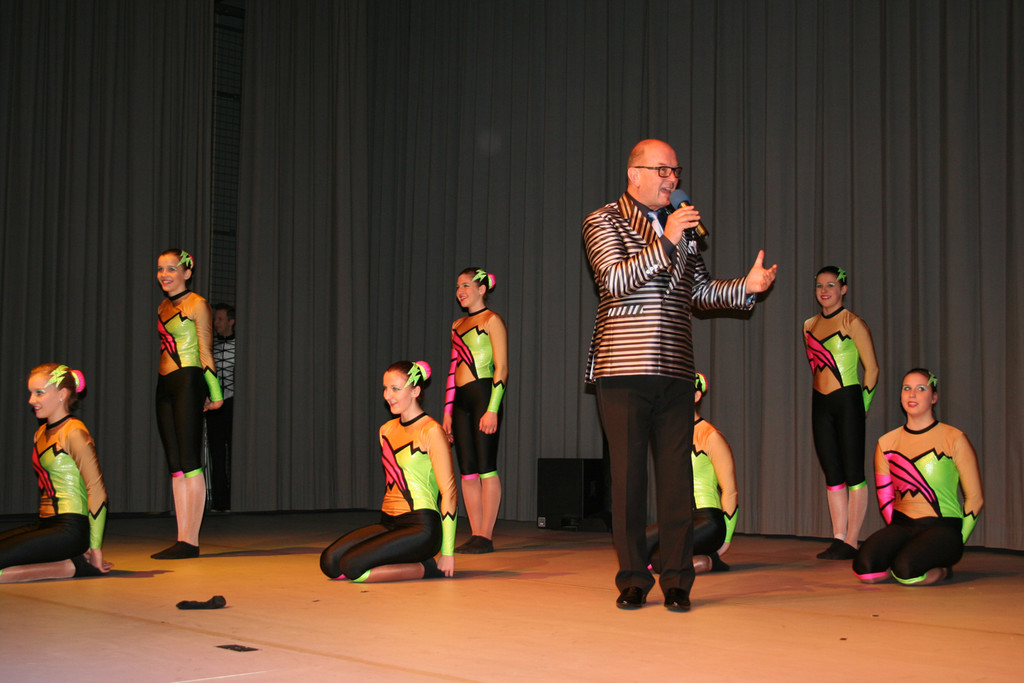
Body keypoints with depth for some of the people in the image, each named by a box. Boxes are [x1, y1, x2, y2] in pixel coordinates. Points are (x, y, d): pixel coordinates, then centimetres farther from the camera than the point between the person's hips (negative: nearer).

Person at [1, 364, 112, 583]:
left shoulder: (74, 433, -11)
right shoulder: (41, 433, 17)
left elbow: (97, 491, -14)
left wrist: (95, 548, -13)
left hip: (69, 529, -9)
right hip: (45, 524, 9)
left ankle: (71, 566, -9)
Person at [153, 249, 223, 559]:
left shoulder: (197, 304, -4)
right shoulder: (163, 307, 17)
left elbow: (205, 350, -6)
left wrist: (214, 392, -7)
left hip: (188, 382, -8)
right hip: (165, 385, 8)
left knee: (190, 463, -9)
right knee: (175, 466, 6)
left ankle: (191, 542, -9)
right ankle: (182, 540, 7)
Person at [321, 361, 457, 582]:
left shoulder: (431, 431, -8)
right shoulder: (386, 430, 15)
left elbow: (448, 492, -10)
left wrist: (447, 553, -12)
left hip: (420, 528, -7)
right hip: (388, 524, 8)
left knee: (352, 567, -23)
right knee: (329, 561, -14)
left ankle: (426, 568, -4)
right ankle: (405, 562, 4)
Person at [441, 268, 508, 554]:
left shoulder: (492, 320, -1)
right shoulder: (457, 325, 20)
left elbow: (502, 368, -8)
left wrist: (492, 410, -16)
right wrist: (447, 412, 14)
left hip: (483, 394, -7)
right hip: (460, 399, 7)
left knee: (485, 468, -7)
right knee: (467, 471, 5)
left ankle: (486, 537, -5)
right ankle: (475, 536, 8)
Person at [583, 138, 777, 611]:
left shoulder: (684, 228, 18)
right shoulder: (603, 222, 3)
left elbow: (700, 291, 25)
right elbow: (615, 280, -12)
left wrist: (746, 286, 9)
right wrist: (665, 242, -18)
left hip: (674, 372, 4)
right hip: (624, 370, -4)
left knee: (676, 476, 2)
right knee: (628, 476, 1)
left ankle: (677, 580, 9)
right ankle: (633, 580, 10)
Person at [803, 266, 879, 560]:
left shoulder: (852, 323, -4)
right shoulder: (809, 325, 13)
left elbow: (872, 368, -4)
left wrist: (863, 404, -6)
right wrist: (821, 396, 15)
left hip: (847, 400, -6)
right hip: (820, 403, 6)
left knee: (853, 474, -3)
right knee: (832, 475, 7)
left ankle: (851, 542, -1)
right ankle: (838, 538, 11)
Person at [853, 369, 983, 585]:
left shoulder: (954, 439, -1)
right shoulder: (887, 443, 10)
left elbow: (975, 498, 1)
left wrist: (954, 545, -2)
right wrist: (897, 534, 2)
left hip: (942, 527, -3)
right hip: (902, 525, 3)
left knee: (906, 571, -32)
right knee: (865, 568, -25)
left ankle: (942, 569, 2)